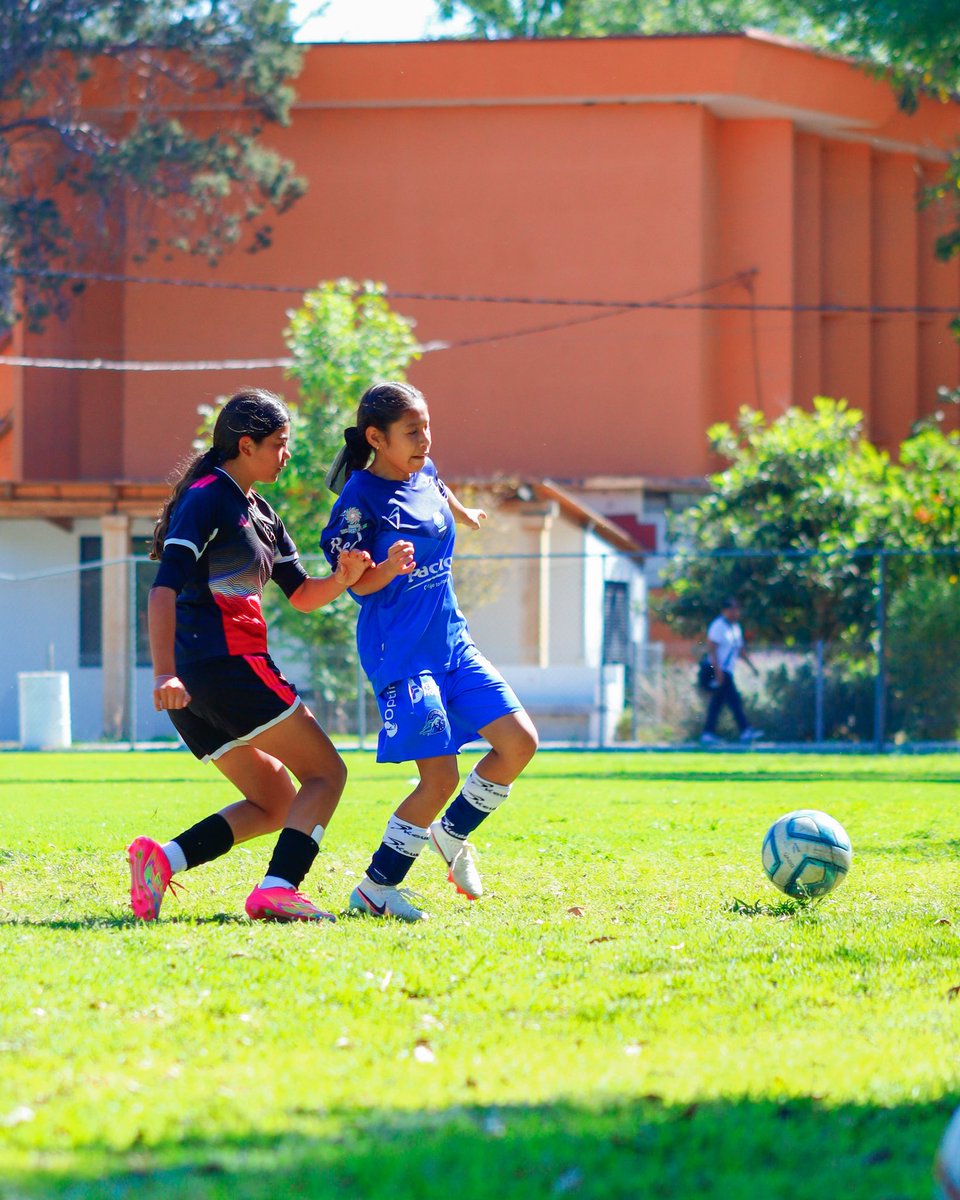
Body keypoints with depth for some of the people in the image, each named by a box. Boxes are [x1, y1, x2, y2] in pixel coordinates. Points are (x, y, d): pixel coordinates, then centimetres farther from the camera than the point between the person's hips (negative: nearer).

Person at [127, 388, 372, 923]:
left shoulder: (259, 512, 22)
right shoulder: (208, 498, -8)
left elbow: (302, 595, 23)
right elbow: (165, 586, -19)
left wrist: (342, 578, 1)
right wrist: (165, 673, -29)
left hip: (197, 681, 9)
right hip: (227, 664, -9)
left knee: (275, 805, 13)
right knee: (326, 773, -6)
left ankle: (162, 858, -4)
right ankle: (277, 890, -22)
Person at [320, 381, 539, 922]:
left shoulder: (424, 474, 7)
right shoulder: (360, 500, -15)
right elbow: (356, 583, -15)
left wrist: (464, 514, 51)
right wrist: (388, 569, -35)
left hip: (452, 644, 8)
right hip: (401, 654, -8)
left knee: (519, 742, -1)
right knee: (440, 777, -13)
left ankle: (452, 834, 21)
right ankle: (376, 888, 2)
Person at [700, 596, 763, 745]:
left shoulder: (735, 627, 17)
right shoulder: (718, 626, -12)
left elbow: (741, 649, 23)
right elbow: (711, 649, -17)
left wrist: (752, 666, 16)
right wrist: (717, 669, -23)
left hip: (727, 671, 9)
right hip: (719, 671, -9)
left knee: (717, 703, 9)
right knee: (734, 699, -13)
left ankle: (708, 734, 10)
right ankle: (745, 730, -15)